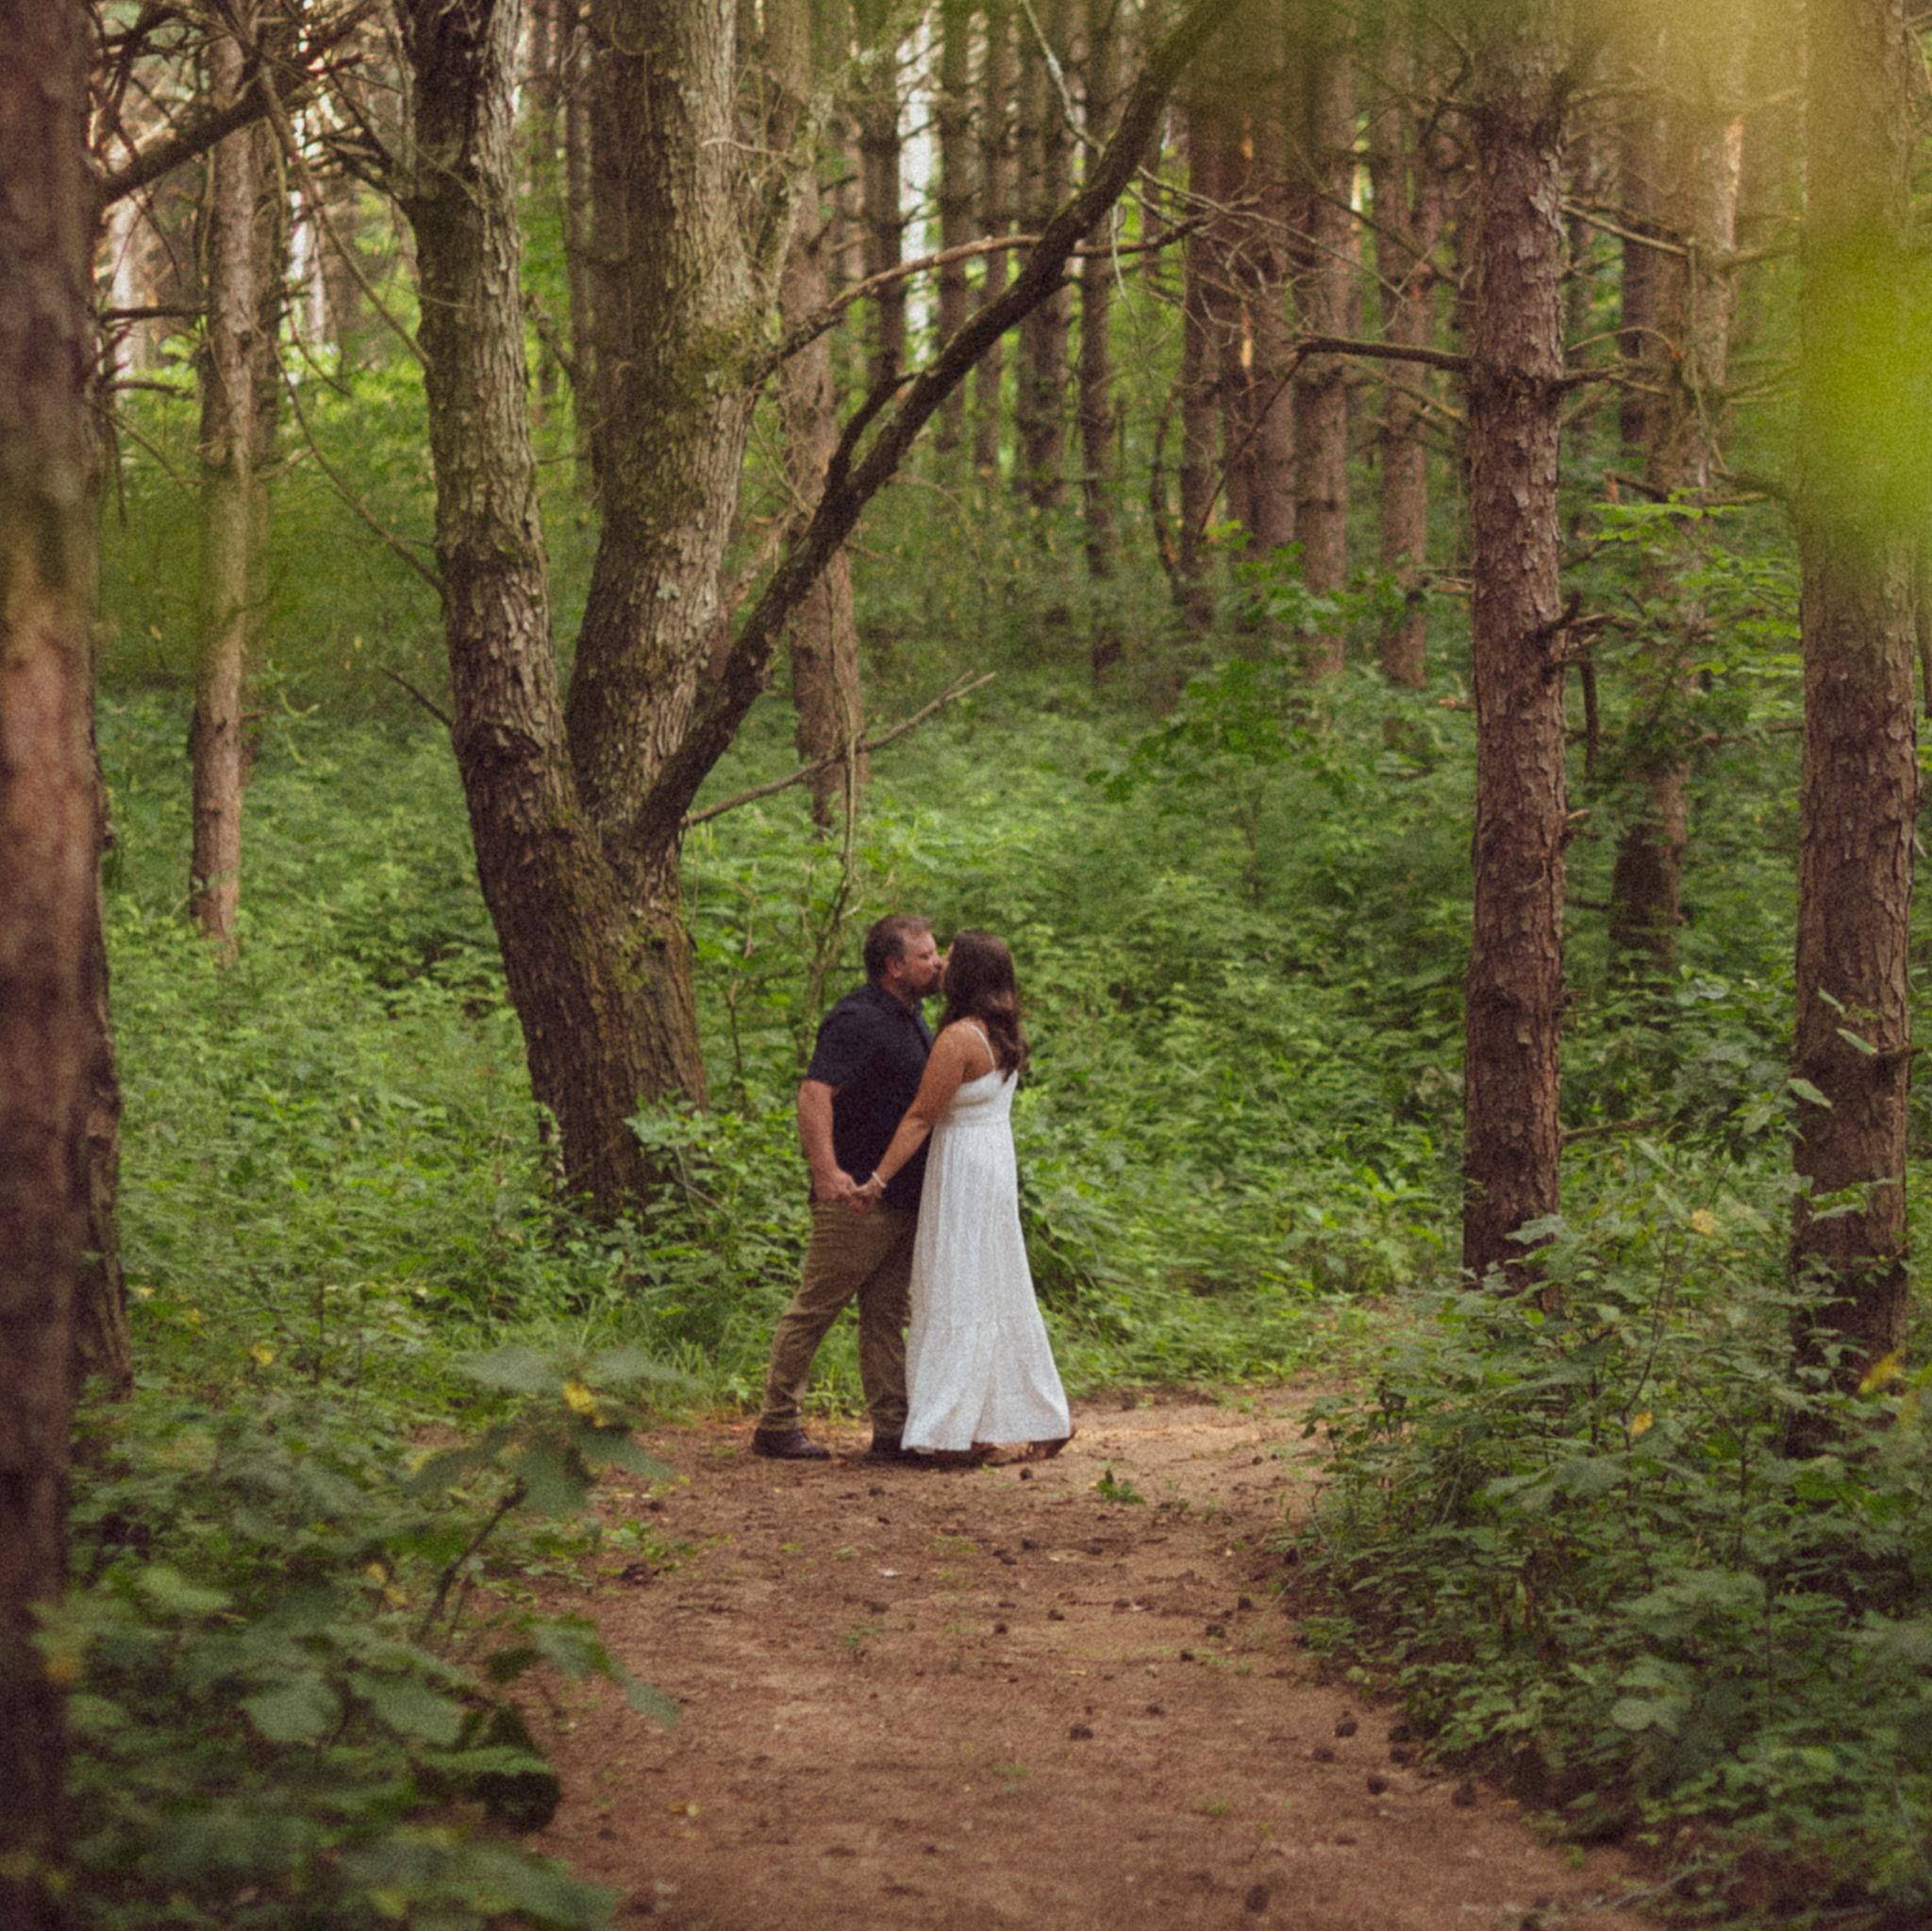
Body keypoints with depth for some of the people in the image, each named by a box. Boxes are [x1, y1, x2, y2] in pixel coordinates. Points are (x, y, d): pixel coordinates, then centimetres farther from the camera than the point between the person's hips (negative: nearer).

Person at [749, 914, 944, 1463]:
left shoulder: (911, 1017, 16)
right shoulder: (857, 1020, -15)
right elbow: (814, 1093, -26)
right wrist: (827, 1170, -37)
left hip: (904, 1198, 9)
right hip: (858, 1197, -9)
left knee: (888, 1315, 10)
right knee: (814, 1308, -2)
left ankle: (892, 1432, 12)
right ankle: (776, 1425, 4)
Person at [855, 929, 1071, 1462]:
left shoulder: (959, 1038, -19)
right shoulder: (1004, 1034, 9)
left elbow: (921, 1117, -18)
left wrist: (879, 1179, -14)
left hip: (963, 1170, -9)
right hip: (997, 1162, 9)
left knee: (957, 1296, -5)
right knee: (1001, 1294, 14)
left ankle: (956, 1432, -3)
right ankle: (1044, 1421, 18)